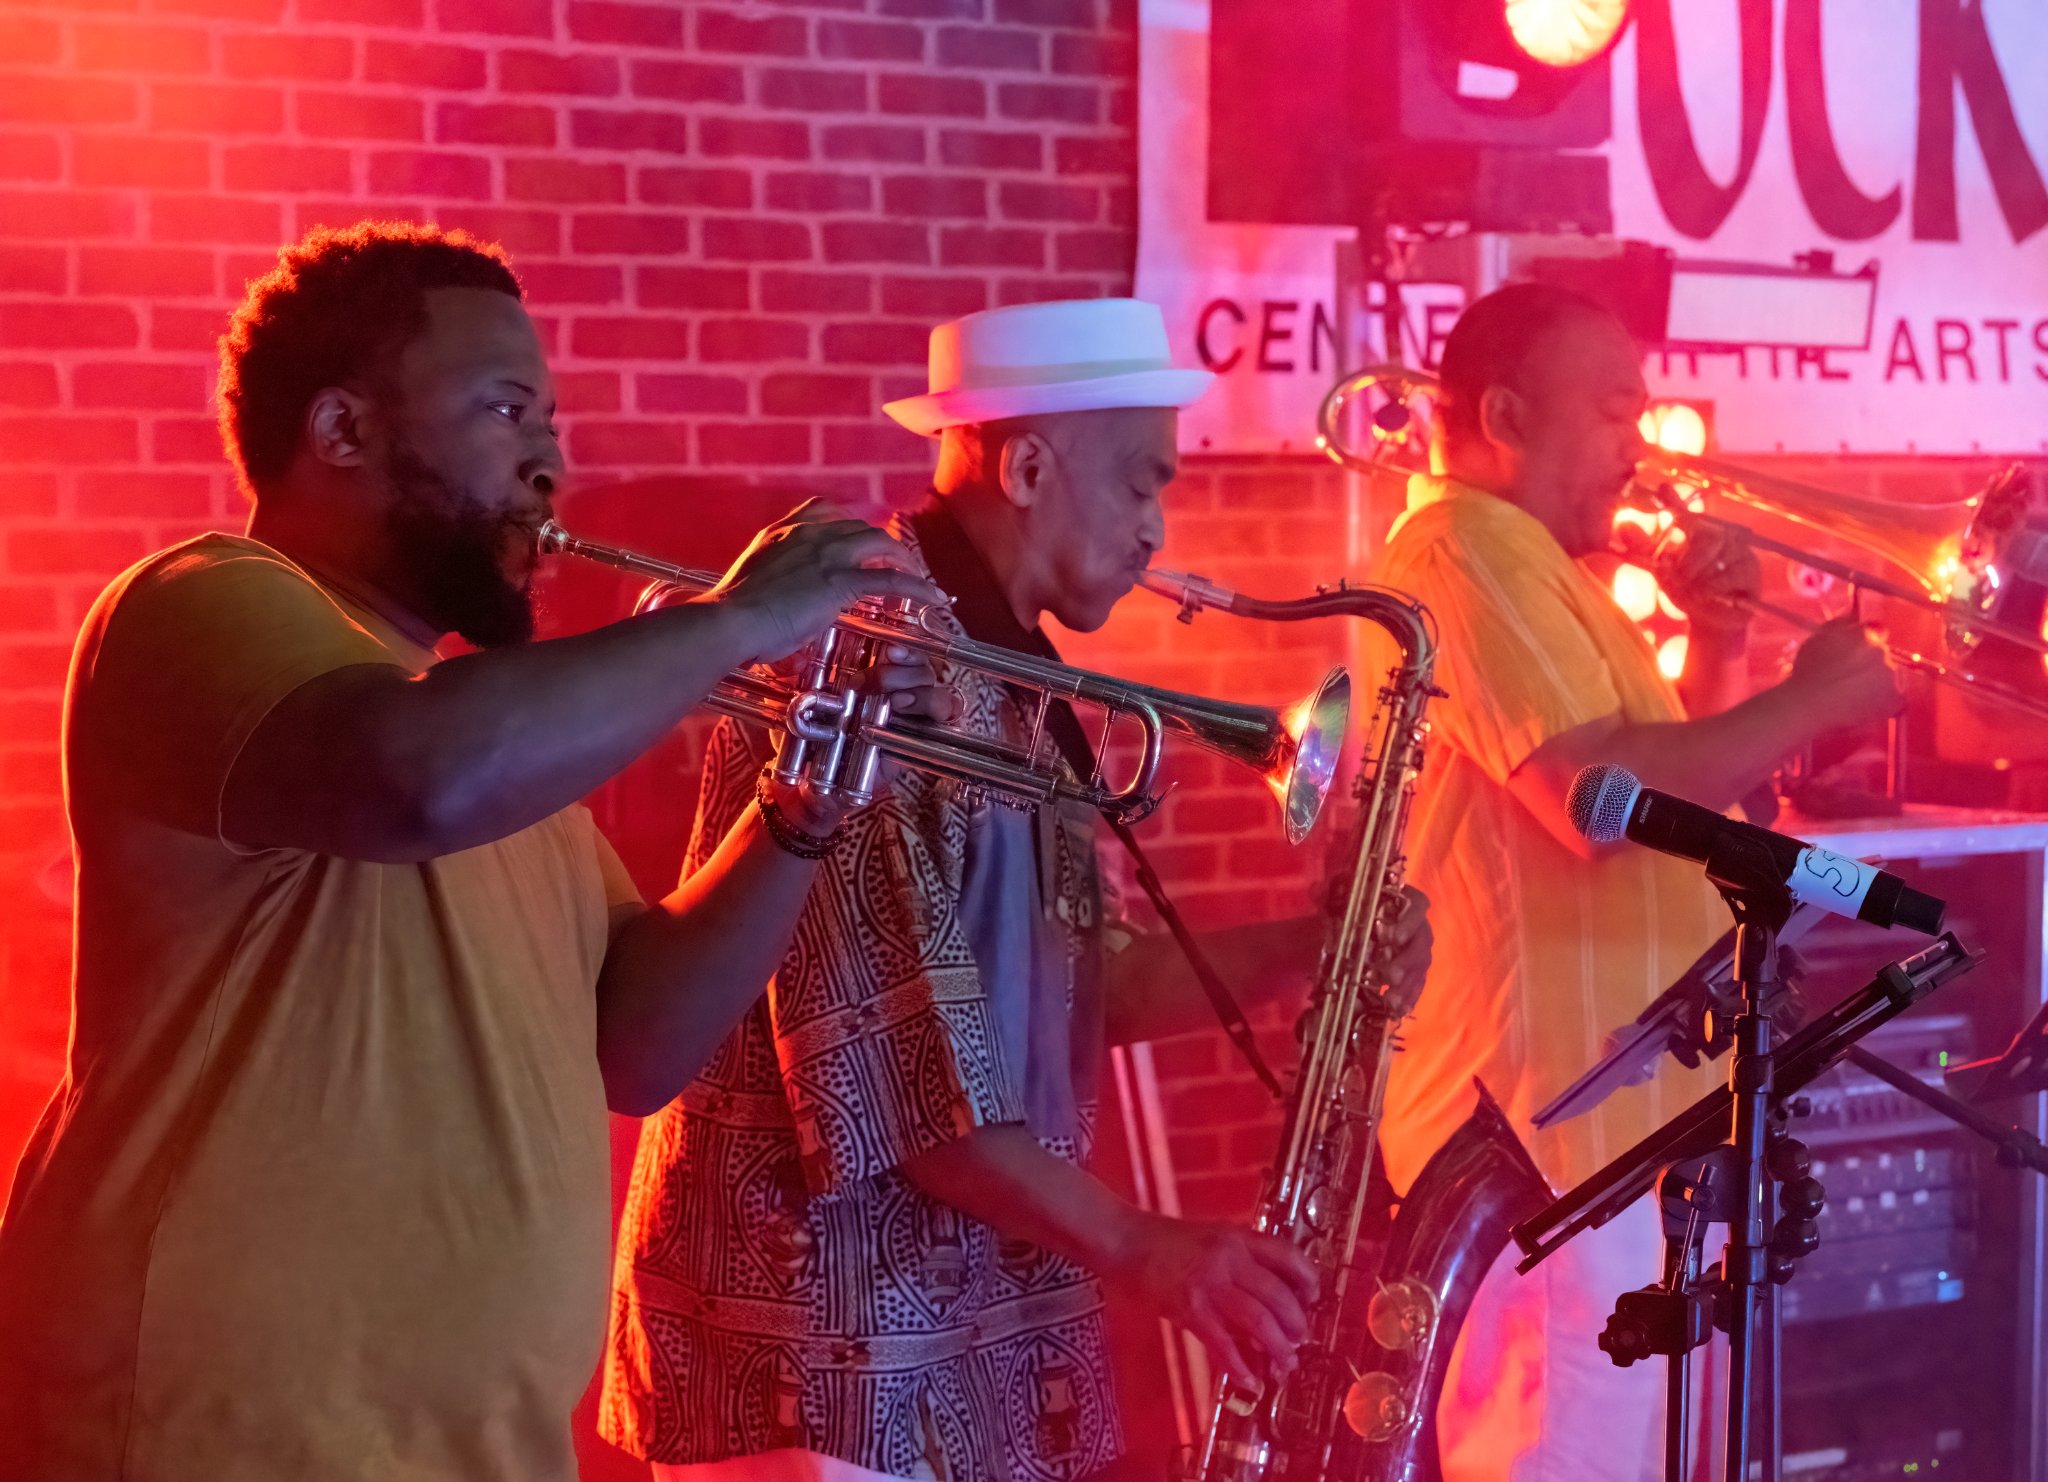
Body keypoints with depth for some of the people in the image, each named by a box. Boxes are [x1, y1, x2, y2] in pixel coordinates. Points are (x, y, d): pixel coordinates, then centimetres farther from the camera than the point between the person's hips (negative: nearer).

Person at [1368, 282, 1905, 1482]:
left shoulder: (1529, 562, 19)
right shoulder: (1470, 548, -15)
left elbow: (1678, 781, 22)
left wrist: (1718, 646, 5)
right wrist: (1812, 698, -15)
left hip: (1587, 1100, 11)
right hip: (1545, 1110, -11)